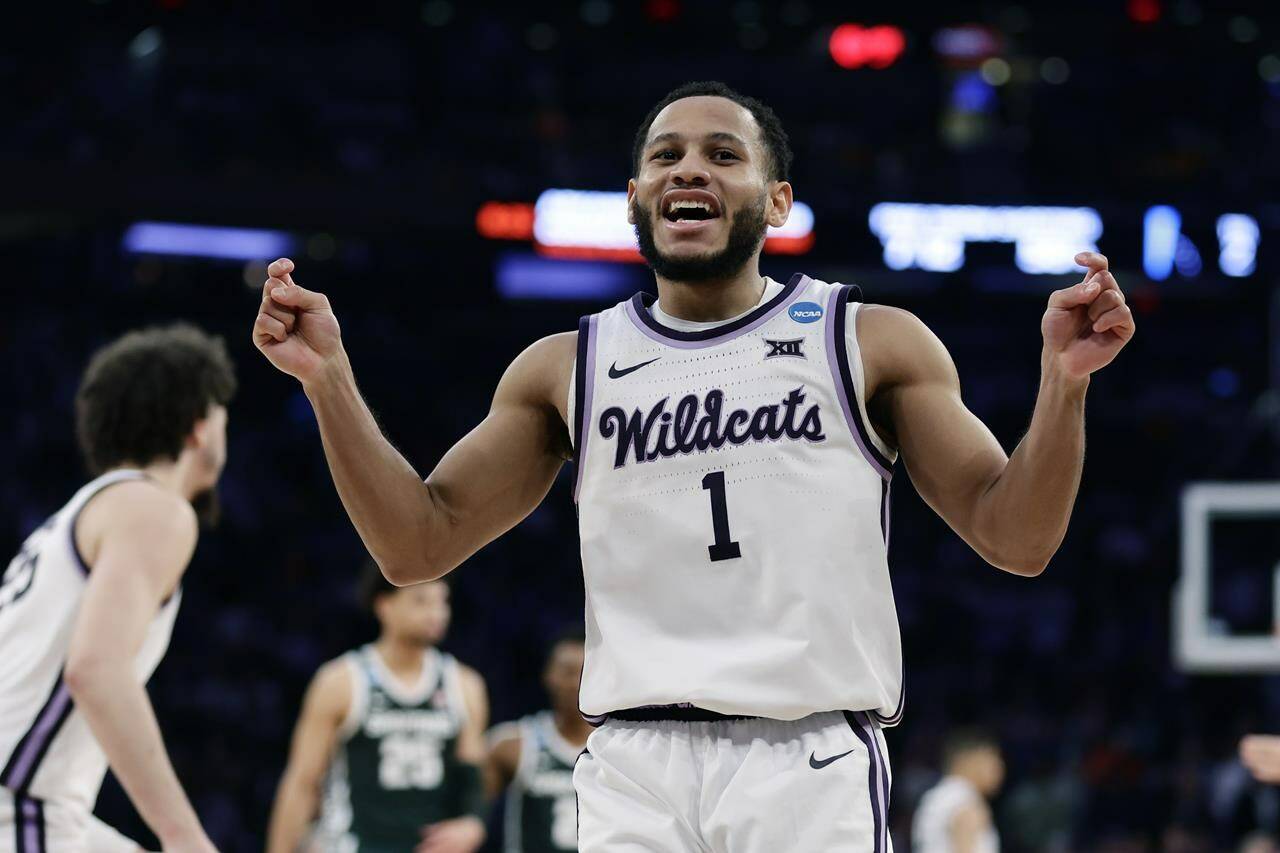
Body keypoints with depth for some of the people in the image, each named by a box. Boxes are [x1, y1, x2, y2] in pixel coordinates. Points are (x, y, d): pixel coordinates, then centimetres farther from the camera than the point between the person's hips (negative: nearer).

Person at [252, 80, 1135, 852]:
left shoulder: (873, 345, 7)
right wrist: (328, 376, 3)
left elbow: (1014, 538, 4)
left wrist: (1064, 380, -11)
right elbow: (419, 544, 14)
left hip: (812, 766, -2)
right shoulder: (567, 369, 14)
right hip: (635, 769, 2)